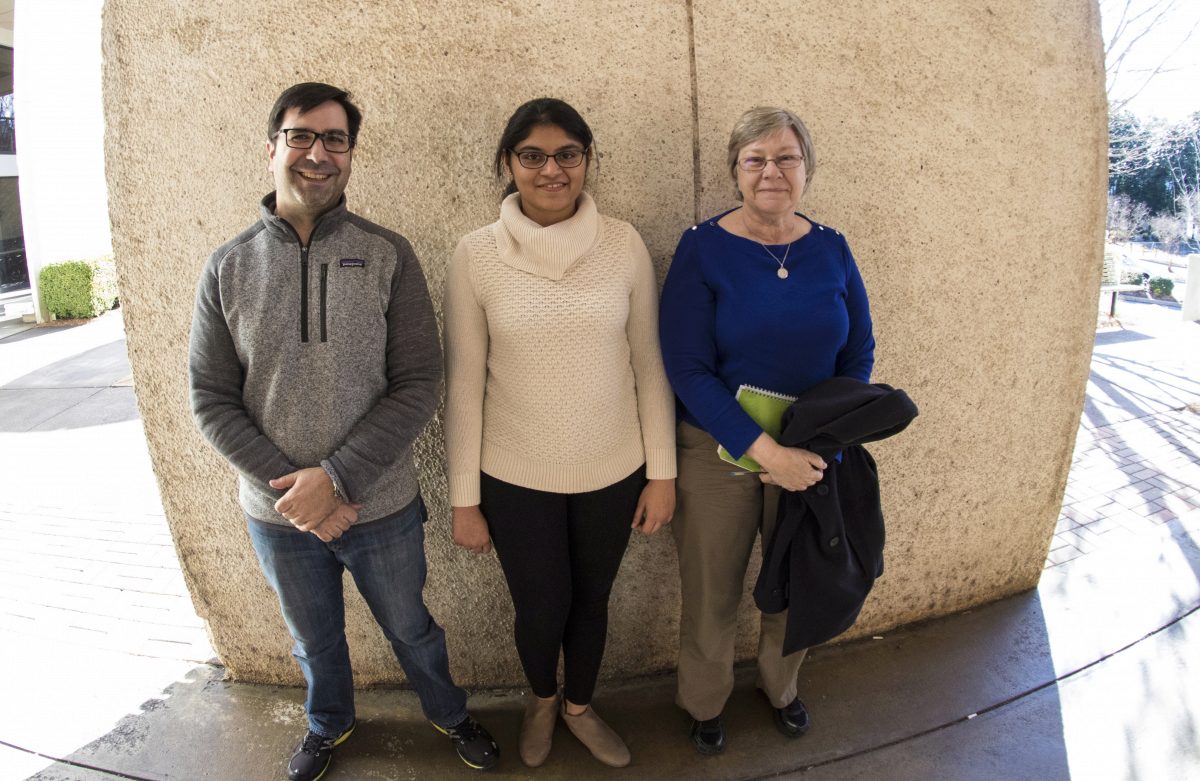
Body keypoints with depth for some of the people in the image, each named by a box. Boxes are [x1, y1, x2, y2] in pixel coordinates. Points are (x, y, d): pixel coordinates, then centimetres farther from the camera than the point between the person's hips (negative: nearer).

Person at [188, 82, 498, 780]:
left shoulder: (389, 257, -10)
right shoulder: (228, 269, -4)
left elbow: (419, 386, -14)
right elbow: (213, 401, -4)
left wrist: (336, 477, -20)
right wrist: (290, 486, -16)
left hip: (381, 506, -2)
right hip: (277, 513, 2)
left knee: (411, 629, 20)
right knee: (314, 640, 25)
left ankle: (450, 714, 49)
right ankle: (330, 724, 54)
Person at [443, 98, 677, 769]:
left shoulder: (624, 245, -7)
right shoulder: (476, 256, -9)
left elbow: (650, 366, -1)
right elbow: (464, 384, -4)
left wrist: (663, 471, 0)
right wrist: (464, 498, -2)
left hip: (614, 473, 1)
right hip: (515, 478, -1)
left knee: (591, 601, 19)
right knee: (540, 610, 14)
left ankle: (581, 707, 50)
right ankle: (543, 697, 50)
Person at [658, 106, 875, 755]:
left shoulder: (831, 249, 0)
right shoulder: (702, 247, -11)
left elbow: (859, 350, 5)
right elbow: (687, 367, -16)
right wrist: (765, 451, -22)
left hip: (810, 457, 3)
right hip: (718, 454, -3)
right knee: (711, 596, 12)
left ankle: (780, 686, 50)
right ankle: (704, 703, 43)